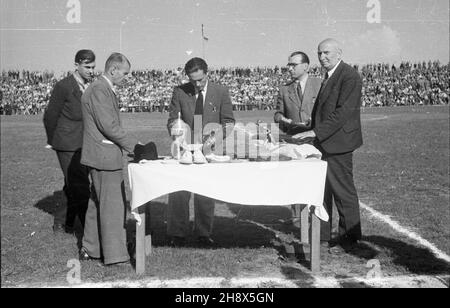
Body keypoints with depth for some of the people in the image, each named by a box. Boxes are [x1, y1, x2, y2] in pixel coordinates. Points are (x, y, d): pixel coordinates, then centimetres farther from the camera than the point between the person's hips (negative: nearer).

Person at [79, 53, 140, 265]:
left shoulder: (104, 89, 16)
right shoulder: (99, 90, -17)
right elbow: (109, 126, -22)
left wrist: (127, 146, 14)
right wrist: (133, 145, -16)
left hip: (100, 156, 11)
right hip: (104, 157, -11)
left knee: (98, 203, 16)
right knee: (112, 205, -5)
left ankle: (90, 249, 26)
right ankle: (115, 254, 3)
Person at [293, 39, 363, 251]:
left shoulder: (349, 76, -13)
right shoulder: (329, 76, 17)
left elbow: (344, 112, -22)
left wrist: (316, 131, -24)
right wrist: (315, 132, 11)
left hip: (337, 142, -9)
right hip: (324, 142, 9)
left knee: (343, 191, 1)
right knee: (321, 189, 13)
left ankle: (349, 237, 13)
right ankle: (321, 234, 23)